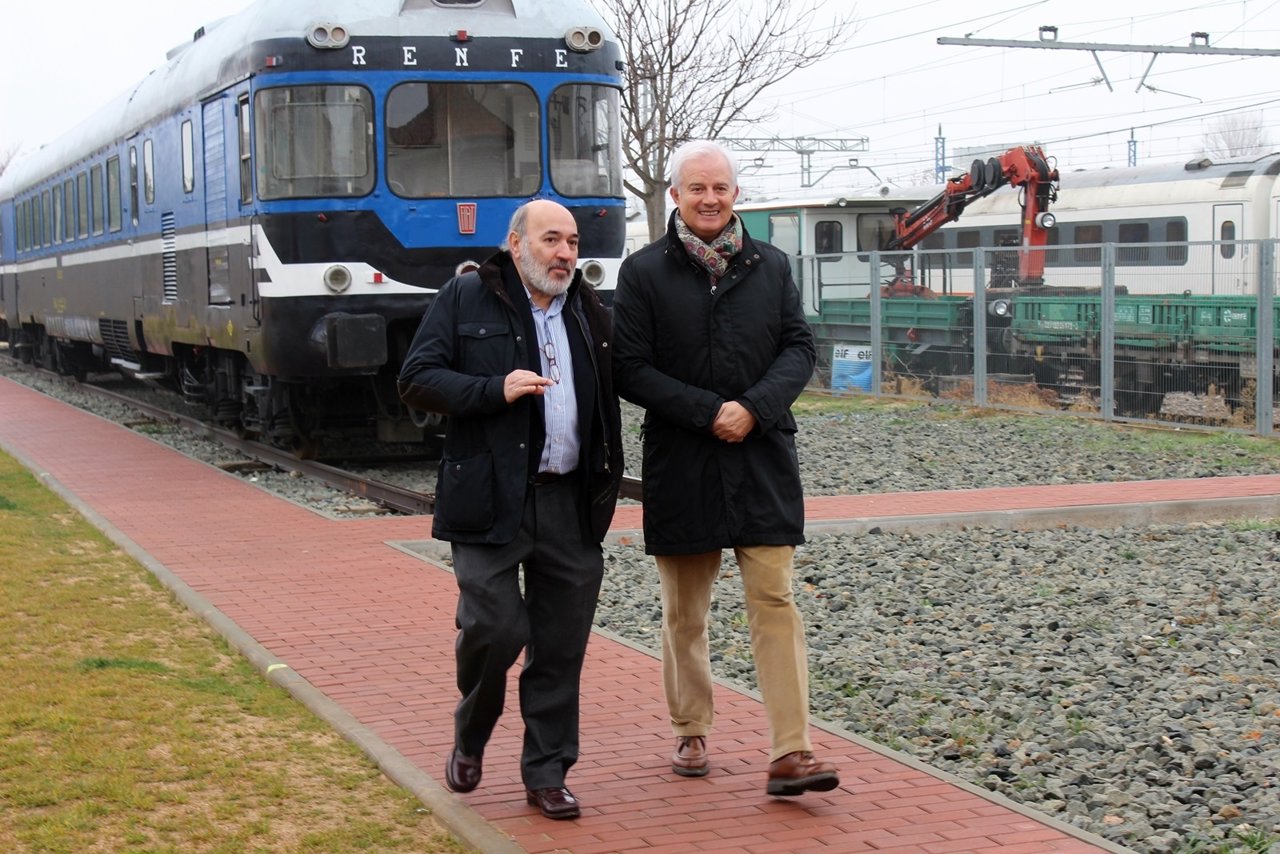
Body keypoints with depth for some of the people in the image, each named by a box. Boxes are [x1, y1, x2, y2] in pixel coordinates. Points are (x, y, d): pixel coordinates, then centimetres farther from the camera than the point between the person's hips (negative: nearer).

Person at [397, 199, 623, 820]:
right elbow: (416, 380, -4)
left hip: (571, 504, 4)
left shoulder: (589, 313, 16)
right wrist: (494, 390, -16)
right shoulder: (466, 299, 2)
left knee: (561, 646, 4)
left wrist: (606, 484, 14)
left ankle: (546, 774, 16)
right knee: (494, 628, -8)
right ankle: (470, 736, 22)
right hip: (491, 501, -4)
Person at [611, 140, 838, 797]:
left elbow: (800, 347, 4)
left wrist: (754, 408, -13)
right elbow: (630, 370, -5)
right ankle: (691, 733, 27)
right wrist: (709, 413, -14)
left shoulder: (771, 266, 8)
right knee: (684, 612, 11)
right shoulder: (644, 272, -1)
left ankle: (790, 754, -6)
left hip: (764, 459, 1)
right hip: (680, 465, -1)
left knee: (774, 602, -5)